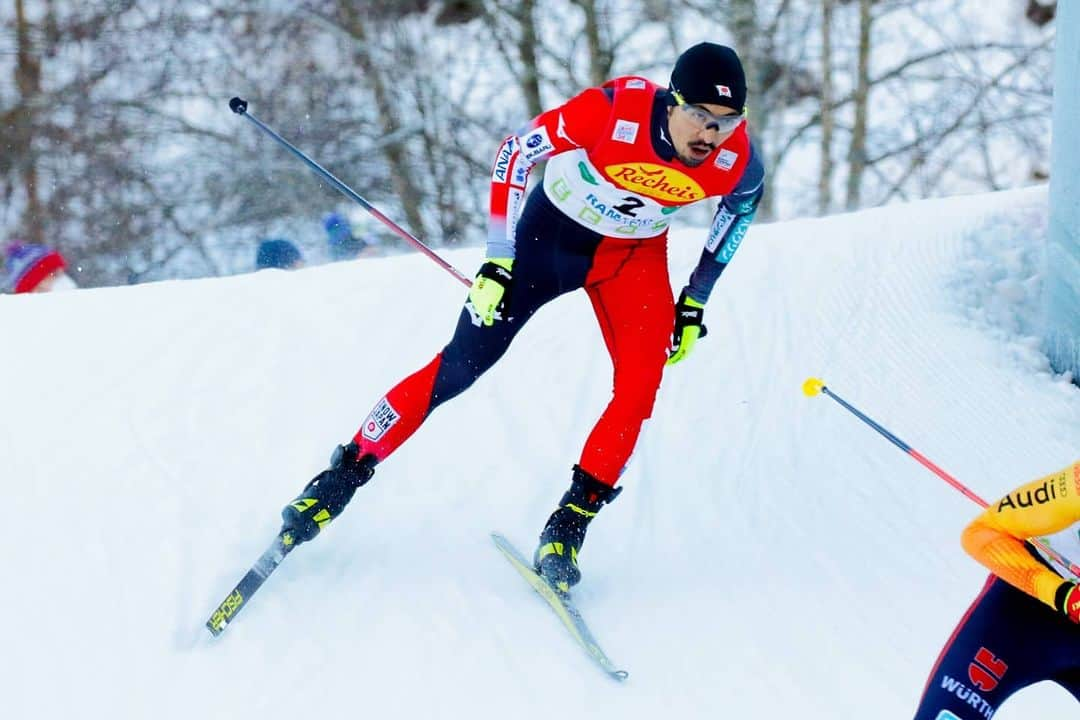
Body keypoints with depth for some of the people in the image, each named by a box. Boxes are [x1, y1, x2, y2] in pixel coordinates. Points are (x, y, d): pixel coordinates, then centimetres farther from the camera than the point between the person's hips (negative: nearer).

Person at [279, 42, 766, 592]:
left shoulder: (736, 159, -26)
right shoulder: (614, 110, -35)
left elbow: (743, 202, 1)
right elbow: (515, 153, -21)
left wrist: (695, 301, 4)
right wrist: (498, 262, -20)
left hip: (635, 254, 2)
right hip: (552, 231, -2)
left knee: (640, 383, -19)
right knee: (461, 367, -3)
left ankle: (568, 525, -7)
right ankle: (344, 476, 10)